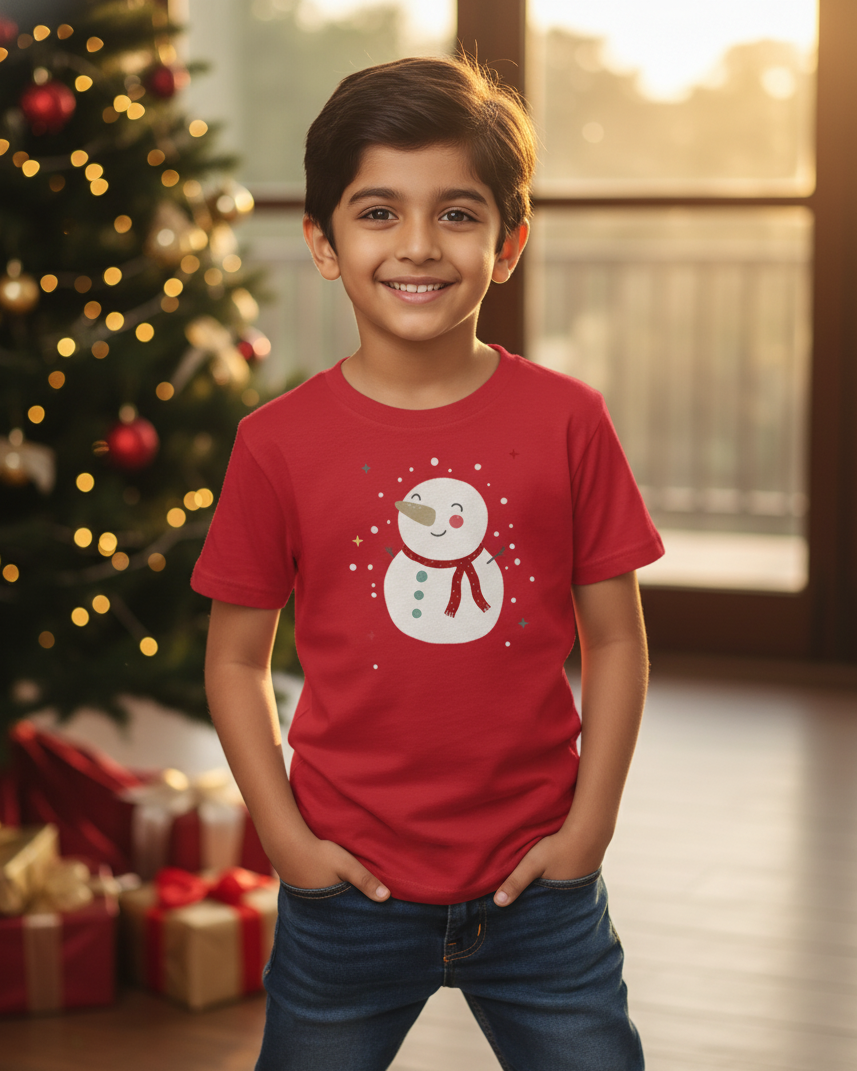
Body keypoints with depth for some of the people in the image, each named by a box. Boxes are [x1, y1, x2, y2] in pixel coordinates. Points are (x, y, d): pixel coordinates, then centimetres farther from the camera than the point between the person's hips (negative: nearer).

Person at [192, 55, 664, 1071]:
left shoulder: (567, 423, -5)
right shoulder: (279, 443, -6)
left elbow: (615, 640, 0)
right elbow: (236, 659, 1)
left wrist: (587, 829, -4)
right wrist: (285, 837, -5)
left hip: (536, 884, 0)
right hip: (349, 886, 0)